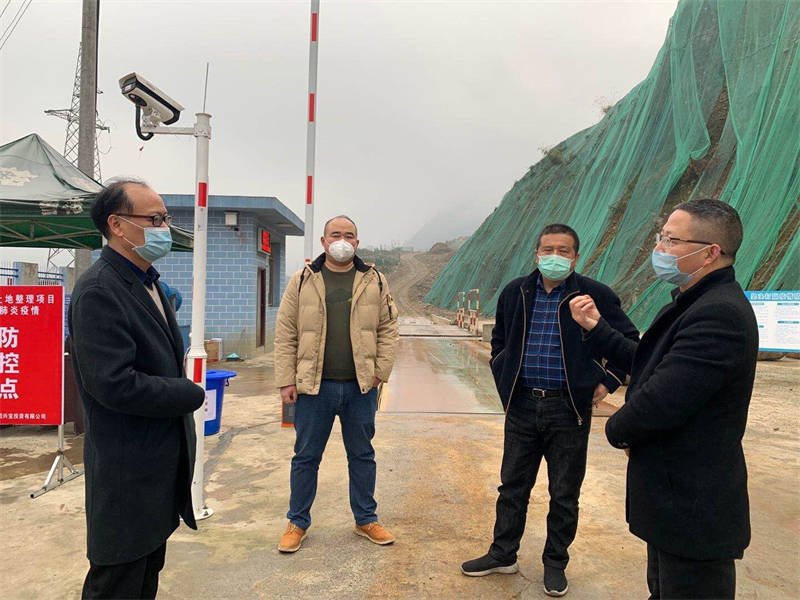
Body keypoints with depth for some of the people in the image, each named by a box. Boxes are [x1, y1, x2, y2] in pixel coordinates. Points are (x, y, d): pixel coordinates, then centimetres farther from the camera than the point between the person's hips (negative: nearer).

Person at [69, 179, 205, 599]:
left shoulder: (147, 282, 10)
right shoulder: (98, 292, -21)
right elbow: (113, 383, -28)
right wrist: (191, 394, -16)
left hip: (163, 460, 9)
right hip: (127, 467, -9)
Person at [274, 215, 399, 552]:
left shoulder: (374, 282, 5)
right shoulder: (303, 281, 2)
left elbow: (388, 329, 5)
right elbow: (285, 334, 0)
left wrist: (381, 370, -4)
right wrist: (286, 380, -5)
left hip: (360, 387, 1)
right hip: (314, 386, -1)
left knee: (362, 455, 14)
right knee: (306, 457, 10)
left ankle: (366, 520, 30)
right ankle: (298, 522, 28)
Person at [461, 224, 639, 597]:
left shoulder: (595, 296, -6)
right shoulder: (515, 293, 4)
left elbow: (629, 341, 5)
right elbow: (499, 340, 20)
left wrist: (607, 382, -1)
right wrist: (503, 378, 10)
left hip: (569, 410, -2)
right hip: (522, 405, 3)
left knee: (564, 495, 11)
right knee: (513, 486, 14)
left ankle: (555, 564, 30)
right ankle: (503, 555, 31)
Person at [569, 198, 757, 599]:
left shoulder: (720, 314, -27)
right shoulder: (692, 304, 6)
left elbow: (658, 404, -32)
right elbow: (644, 363, 16)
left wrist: (617, 431, -12)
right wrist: (595, 328, 11)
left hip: (692, 509, -10)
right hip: (673, 496, 10)